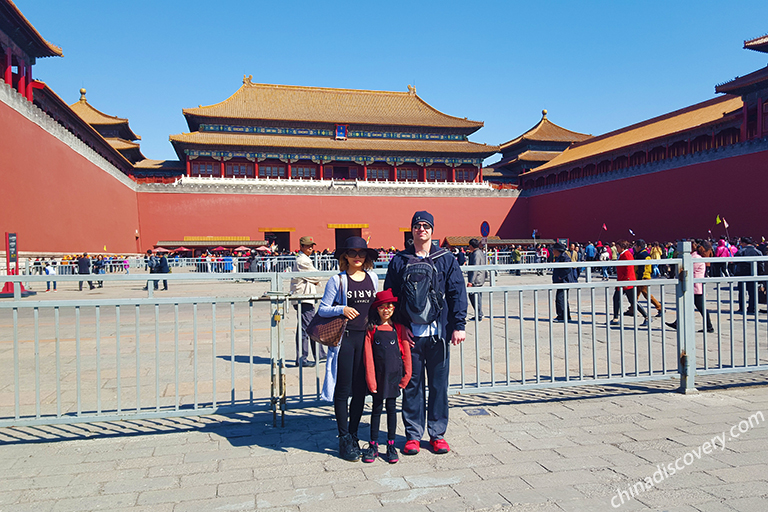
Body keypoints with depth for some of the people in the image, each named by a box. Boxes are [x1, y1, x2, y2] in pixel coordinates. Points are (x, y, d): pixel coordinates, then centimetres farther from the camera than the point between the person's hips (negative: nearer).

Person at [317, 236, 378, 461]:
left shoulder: (373, 278, 9)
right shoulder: (337, 280, -2)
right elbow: (322, 309, -1)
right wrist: (341, 310, -18)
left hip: (366, 337, 3)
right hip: (344, 339, -3)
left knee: (361, 390, 9)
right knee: (343, 390, 3)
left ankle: (353, 435, 24)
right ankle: (344, 440, 15)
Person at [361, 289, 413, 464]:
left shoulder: (399, 328, 1)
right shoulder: (371, 330, -1)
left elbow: (406, 352, 4)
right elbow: (368, 356, -3)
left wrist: (406, 375, 1)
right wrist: (371, 380, -8)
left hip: (394, 374, 0)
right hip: (378, 374, 0)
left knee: (391, 407, 7)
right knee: (376, 408, 8)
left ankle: (391, 445, 18)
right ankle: (373, 446, 19)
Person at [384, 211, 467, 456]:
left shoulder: (446, 260, 6)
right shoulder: (399, 261, 7)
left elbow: (457, 294, 3)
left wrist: (458, 325, -4)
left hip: (438, 333, 0)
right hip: (409, 334, 0)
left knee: (439, 385, 7)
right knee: (412, 385, 6)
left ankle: (437, 434, 20)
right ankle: (413, 435, 18)